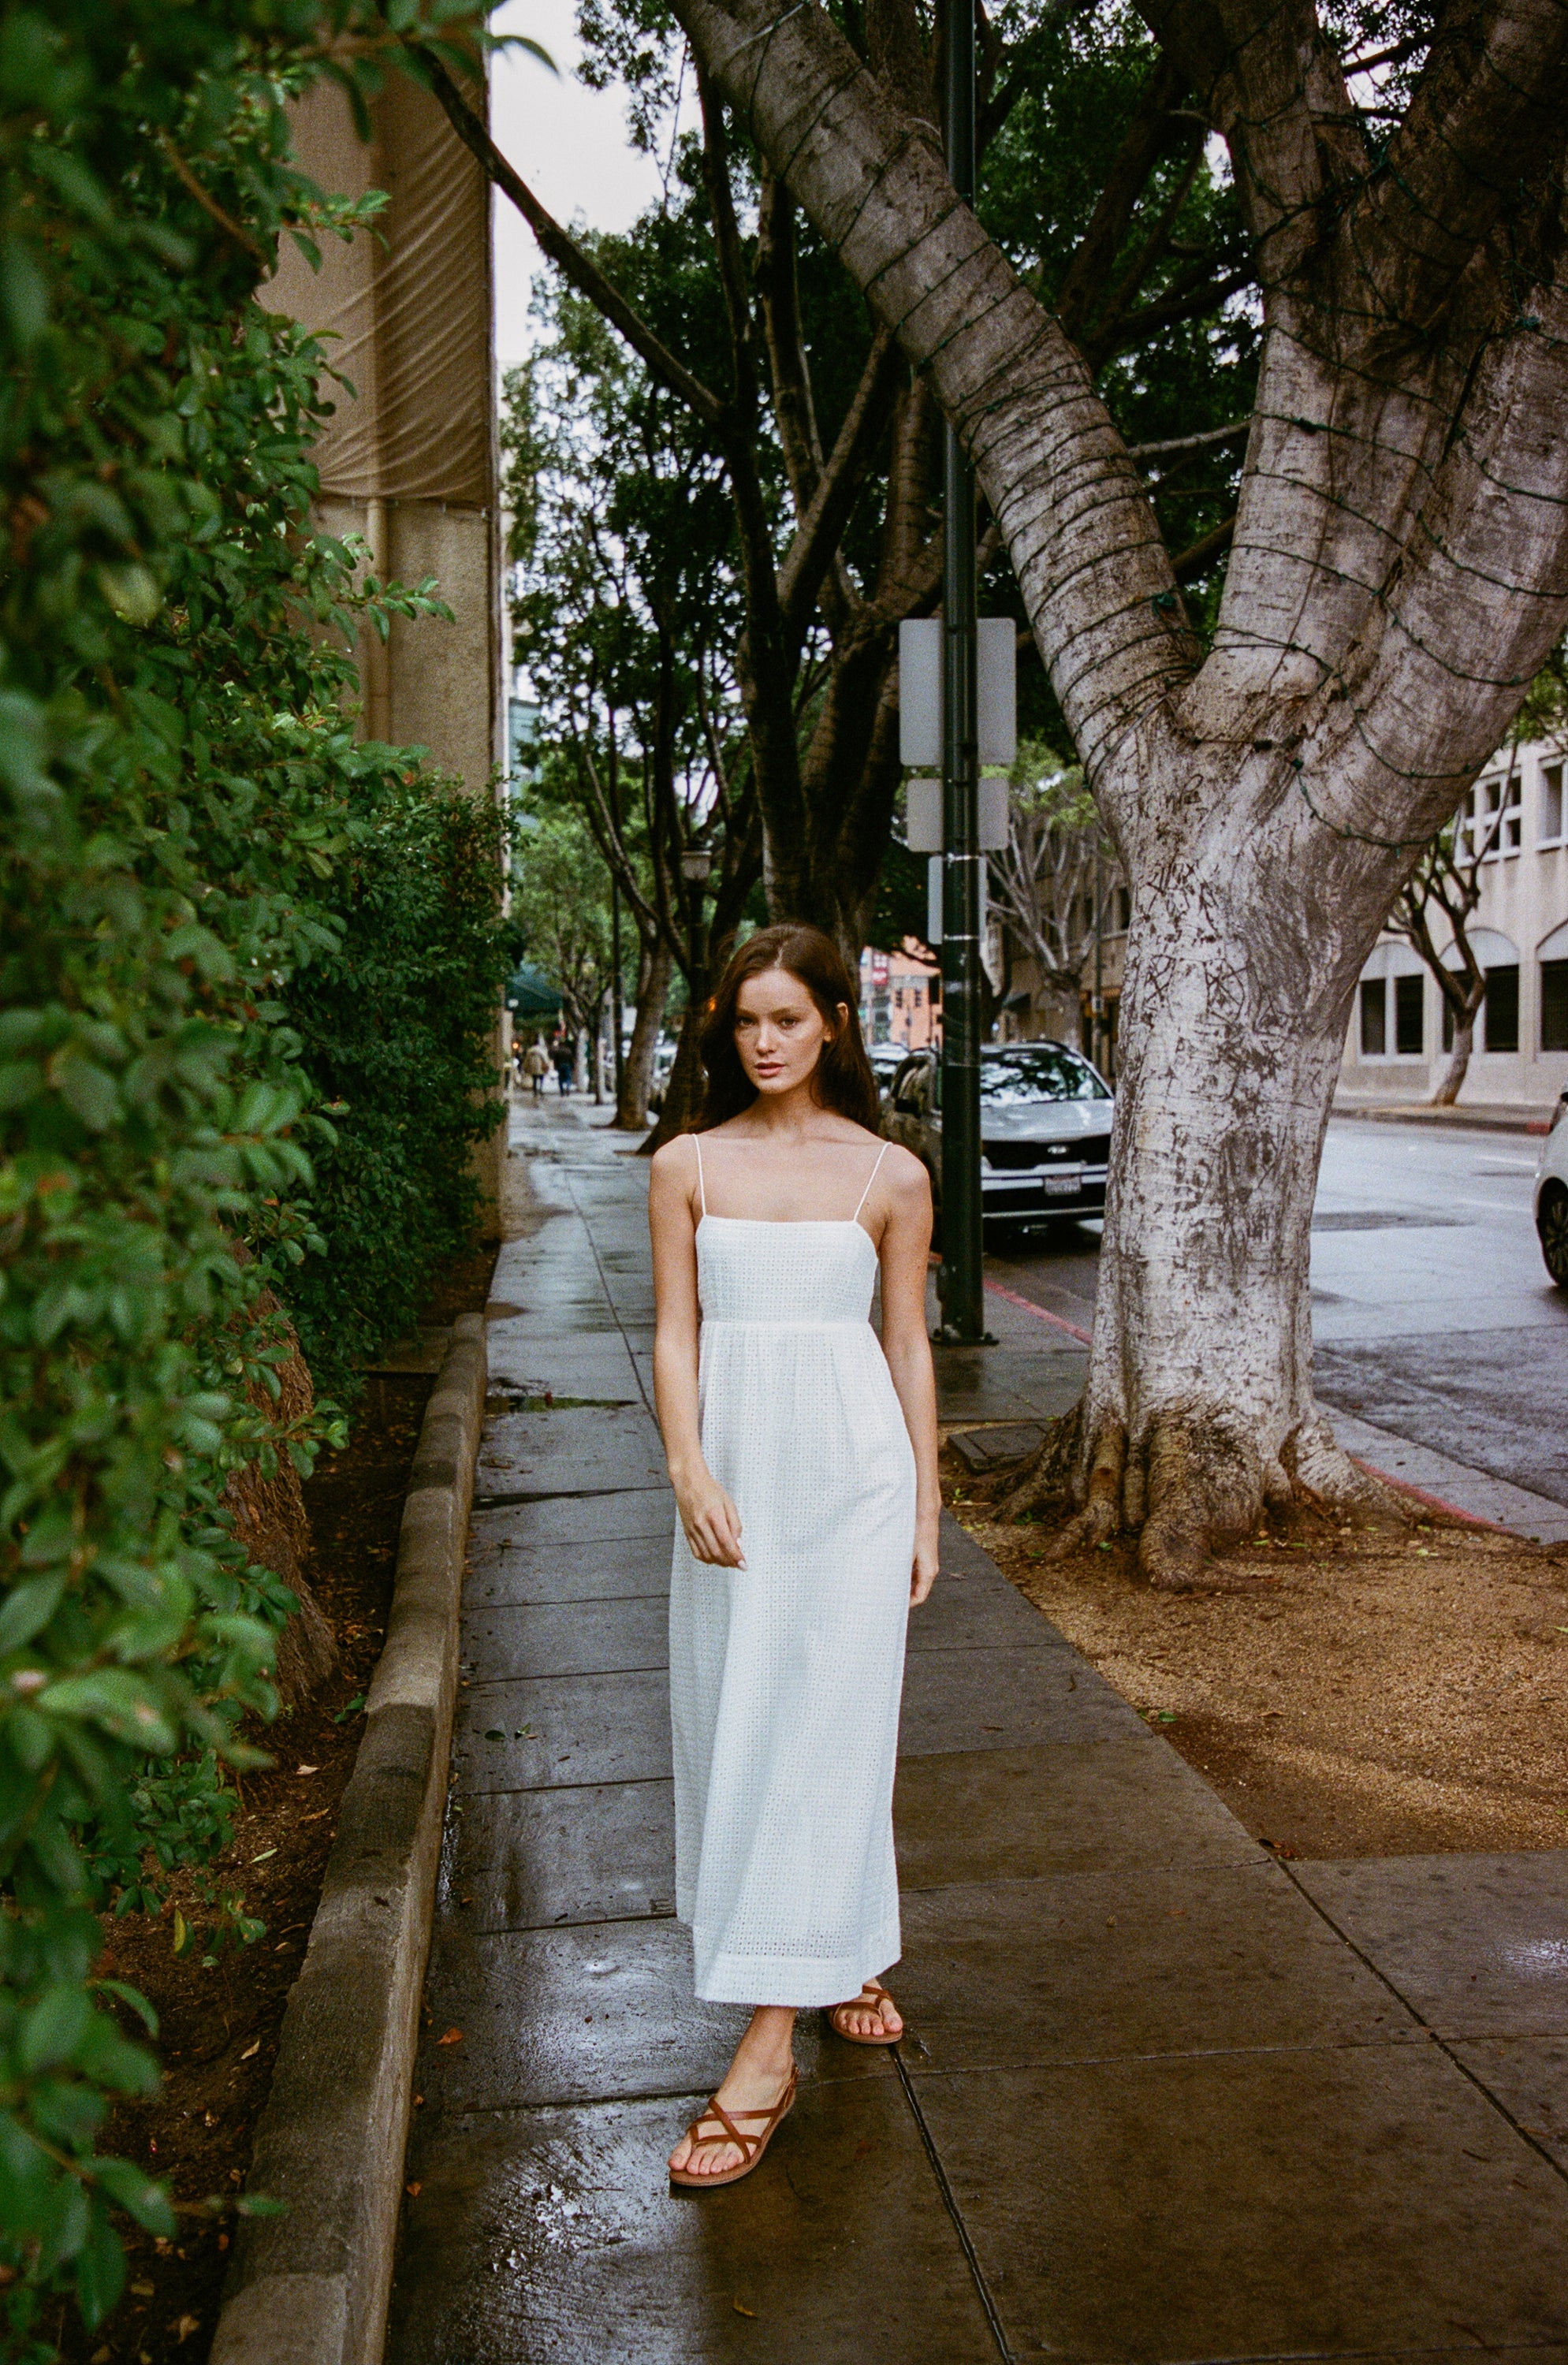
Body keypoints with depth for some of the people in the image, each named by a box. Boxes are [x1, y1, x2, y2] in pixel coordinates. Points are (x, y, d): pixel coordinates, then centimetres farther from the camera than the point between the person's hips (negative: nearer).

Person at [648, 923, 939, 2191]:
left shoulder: (891, 1177, 2)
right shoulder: (687, 1167, 5)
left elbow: (909, 1345, 6)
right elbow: (677, 1335, 2)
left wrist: (927, 1508, 6)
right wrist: (690, 1472, -12)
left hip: (853, 1467, -2)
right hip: (736, 1467, 2)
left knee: (824, 1731, -4)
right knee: (736, 1729, 8)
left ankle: (769, 2046, 3)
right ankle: (847, 1951, 32)